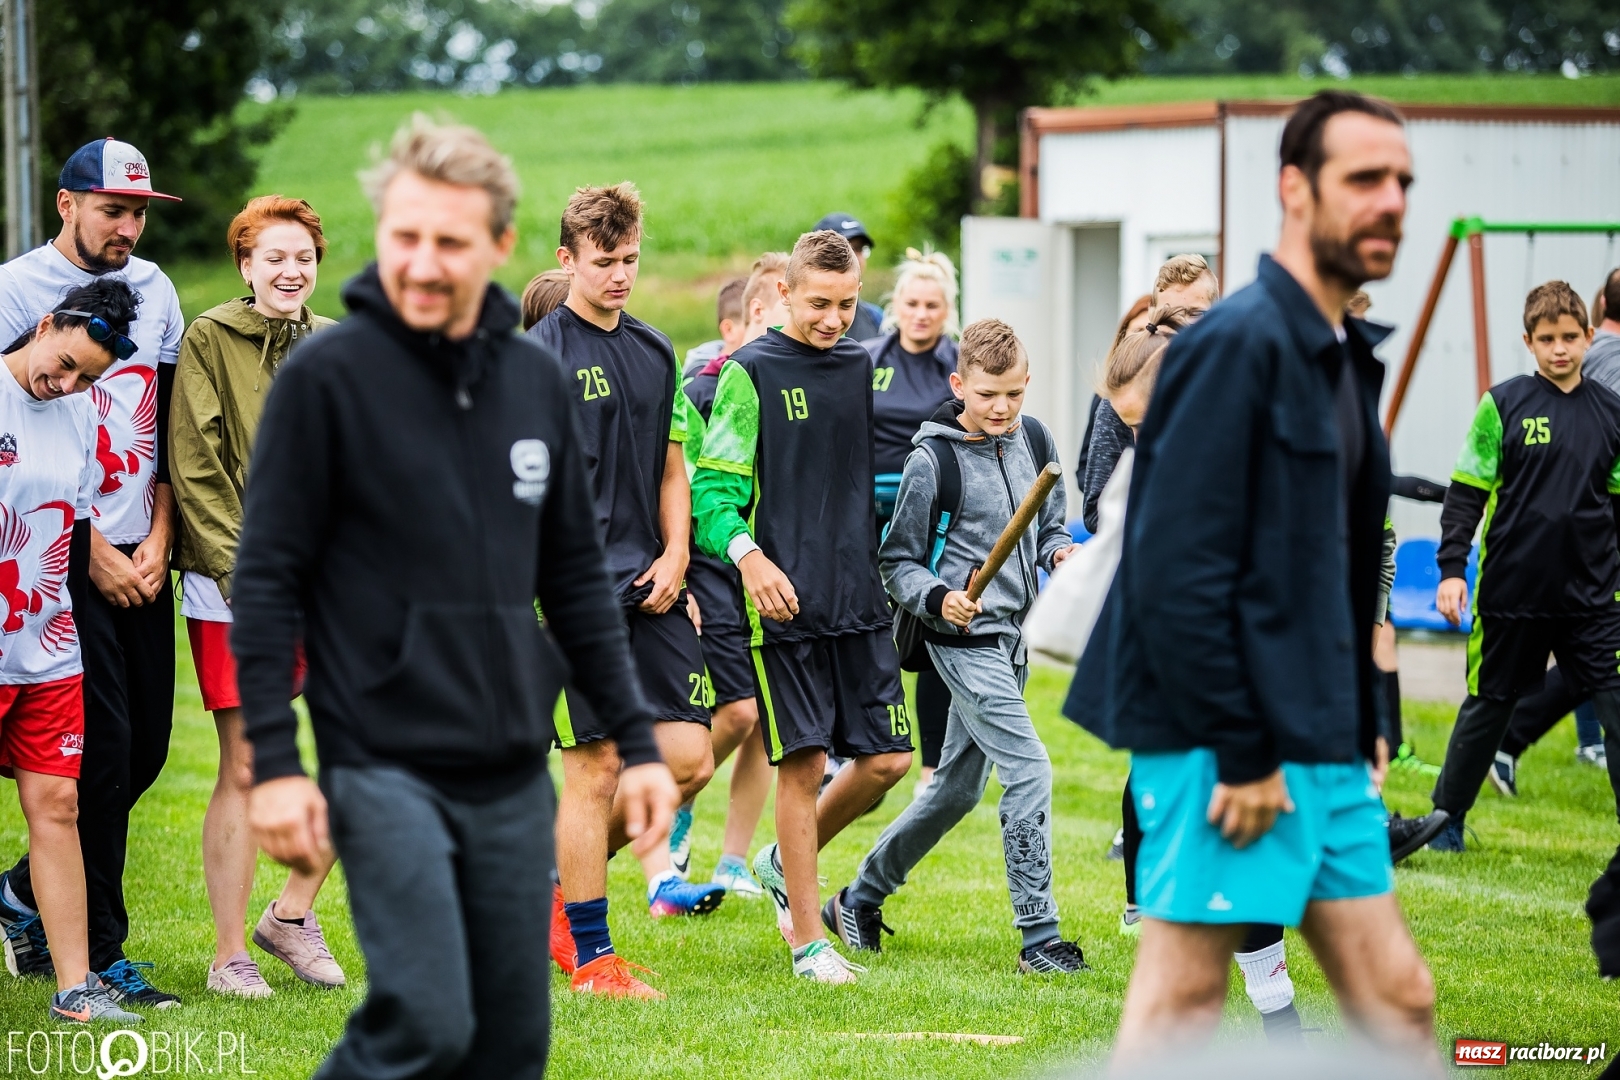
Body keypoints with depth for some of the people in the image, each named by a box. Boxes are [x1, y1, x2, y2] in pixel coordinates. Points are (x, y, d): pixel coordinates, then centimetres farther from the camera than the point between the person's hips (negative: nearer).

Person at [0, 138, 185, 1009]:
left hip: (140, 557, 6)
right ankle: (97, 955, 2)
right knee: (102, 749, -7)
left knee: (145, 749, 7)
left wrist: (157, 539, 3)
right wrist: (93, 551, -9)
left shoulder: (153, 290, 13)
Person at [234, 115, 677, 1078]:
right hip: (386, 768, -5)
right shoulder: (327, 377, -7)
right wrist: (274, 763, -11)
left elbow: (577, 579, 16)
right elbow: (267, 580, -6)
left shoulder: (539, 382, 8)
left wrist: (636, 739, 11)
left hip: (514, 776, 5)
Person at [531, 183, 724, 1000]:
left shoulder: (656, 352, 15)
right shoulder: (541, 353, -5)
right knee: (596, 765, -4)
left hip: (652, 590, 7)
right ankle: (590, 957, 6)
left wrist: (674, 559, 5)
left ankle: (561, 881, 20)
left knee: (689, 756, 1)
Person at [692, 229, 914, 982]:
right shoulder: (751, 372, -4)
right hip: (782, 602, -5)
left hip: (860, 601, 6)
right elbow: (710, 487, -7)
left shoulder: (864, 368, 12)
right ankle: (807, 937, 7)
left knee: (887, 757, 3)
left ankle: (787, 862, 28)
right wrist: (746, 553, -25)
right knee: (803, 763, -4)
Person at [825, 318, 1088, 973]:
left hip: (1013, 636, 7)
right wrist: (937, 599, -24)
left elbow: (1049, 524, 21)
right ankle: (1039, 937, -10)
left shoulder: (1033, 439, 7)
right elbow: (897, 562, -6)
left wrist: (1060, 552, -1)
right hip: (965, 638, -7)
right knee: (1029, 771, -16)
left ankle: (860, 898, 29)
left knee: (958, 787, 14)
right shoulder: (933, 460, -12)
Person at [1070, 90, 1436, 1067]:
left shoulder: (1348, 356, 15)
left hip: (1322, 750, 9)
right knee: (1181, 1013, -3)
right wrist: (1242, 754, -20)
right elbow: (1177, 569, -20)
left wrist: (1361, 725, 11)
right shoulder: (1238, 344, -14)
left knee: (1399, 1001, 10)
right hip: (1230, 751, -9)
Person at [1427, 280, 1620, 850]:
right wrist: (1451, 569, -8)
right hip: (1510, 591, -2)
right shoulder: (1503, 404, -4)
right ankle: (1446, 818, 27)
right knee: (1487, 706, 10)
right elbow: (1466, 494, -2)